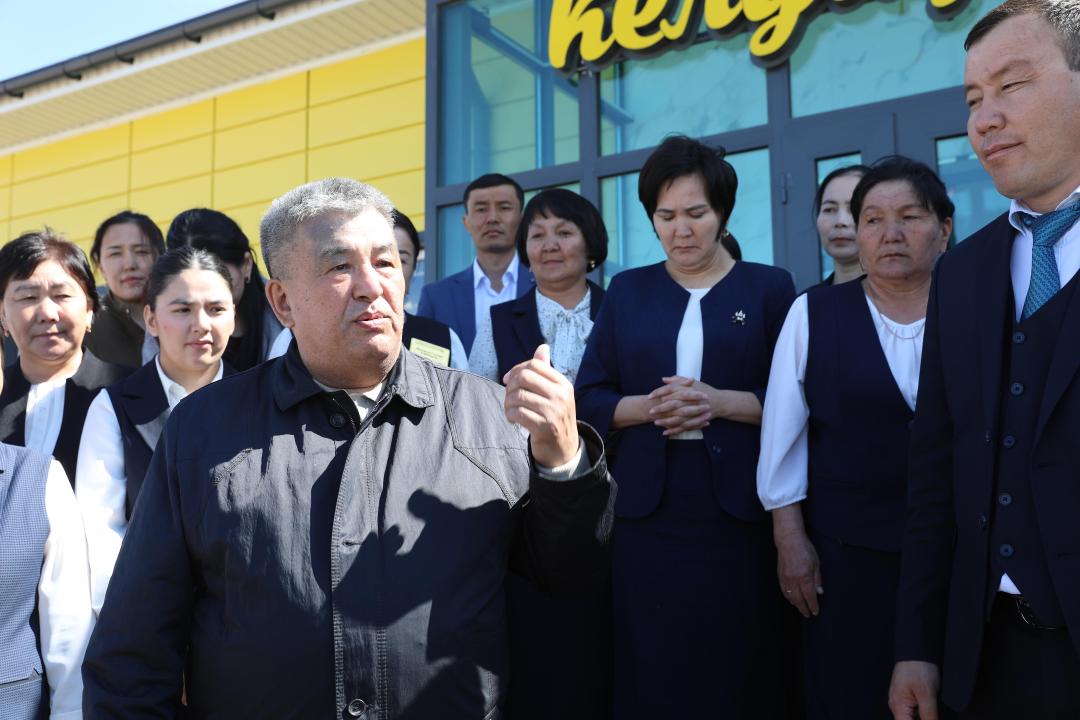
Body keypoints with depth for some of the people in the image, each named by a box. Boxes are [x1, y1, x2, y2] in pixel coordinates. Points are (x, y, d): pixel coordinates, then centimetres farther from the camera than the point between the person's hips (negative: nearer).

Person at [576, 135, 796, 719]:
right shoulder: (627, 291, 11)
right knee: (652, 671, 5)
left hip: (739, 510, -1)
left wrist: (720, 402, -16)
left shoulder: (769, 288, 5)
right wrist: (649, 406, -11)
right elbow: (588, 397, 7)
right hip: (647, 511, 2)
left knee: (738, 670, 2)